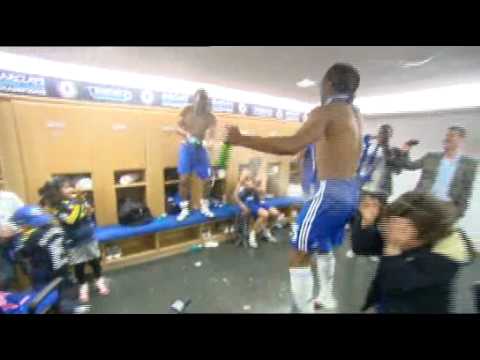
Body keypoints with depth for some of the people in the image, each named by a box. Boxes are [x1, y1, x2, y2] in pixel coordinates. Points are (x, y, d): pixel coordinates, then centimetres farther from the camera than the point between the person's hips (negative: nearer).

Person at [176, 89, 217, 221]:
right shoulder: (187, 110, -1)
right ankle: (185, 208, 11)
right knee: (184, 179, -4)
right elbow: (178, 127, 0)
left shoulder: (210, 117, -5)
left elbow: (211, 133, -18)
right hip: (187, 147, 0)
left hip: (200, 148, 1)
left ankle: (204, 206, 19)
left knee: (207, 179, -1)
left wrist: (207, 141, -40)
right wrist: (187, 135, -19)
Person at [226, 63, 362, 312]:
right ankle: (327, 297, 43)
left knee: (298, 255, 0)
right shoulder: (355, 114, 13)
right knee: (323, 245, 27)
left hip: (331, 192, -9)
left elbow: (293, 145, -30)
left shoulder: (326, 111, -13)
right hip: (351, 191, 10)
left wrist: (241, 139, -29)